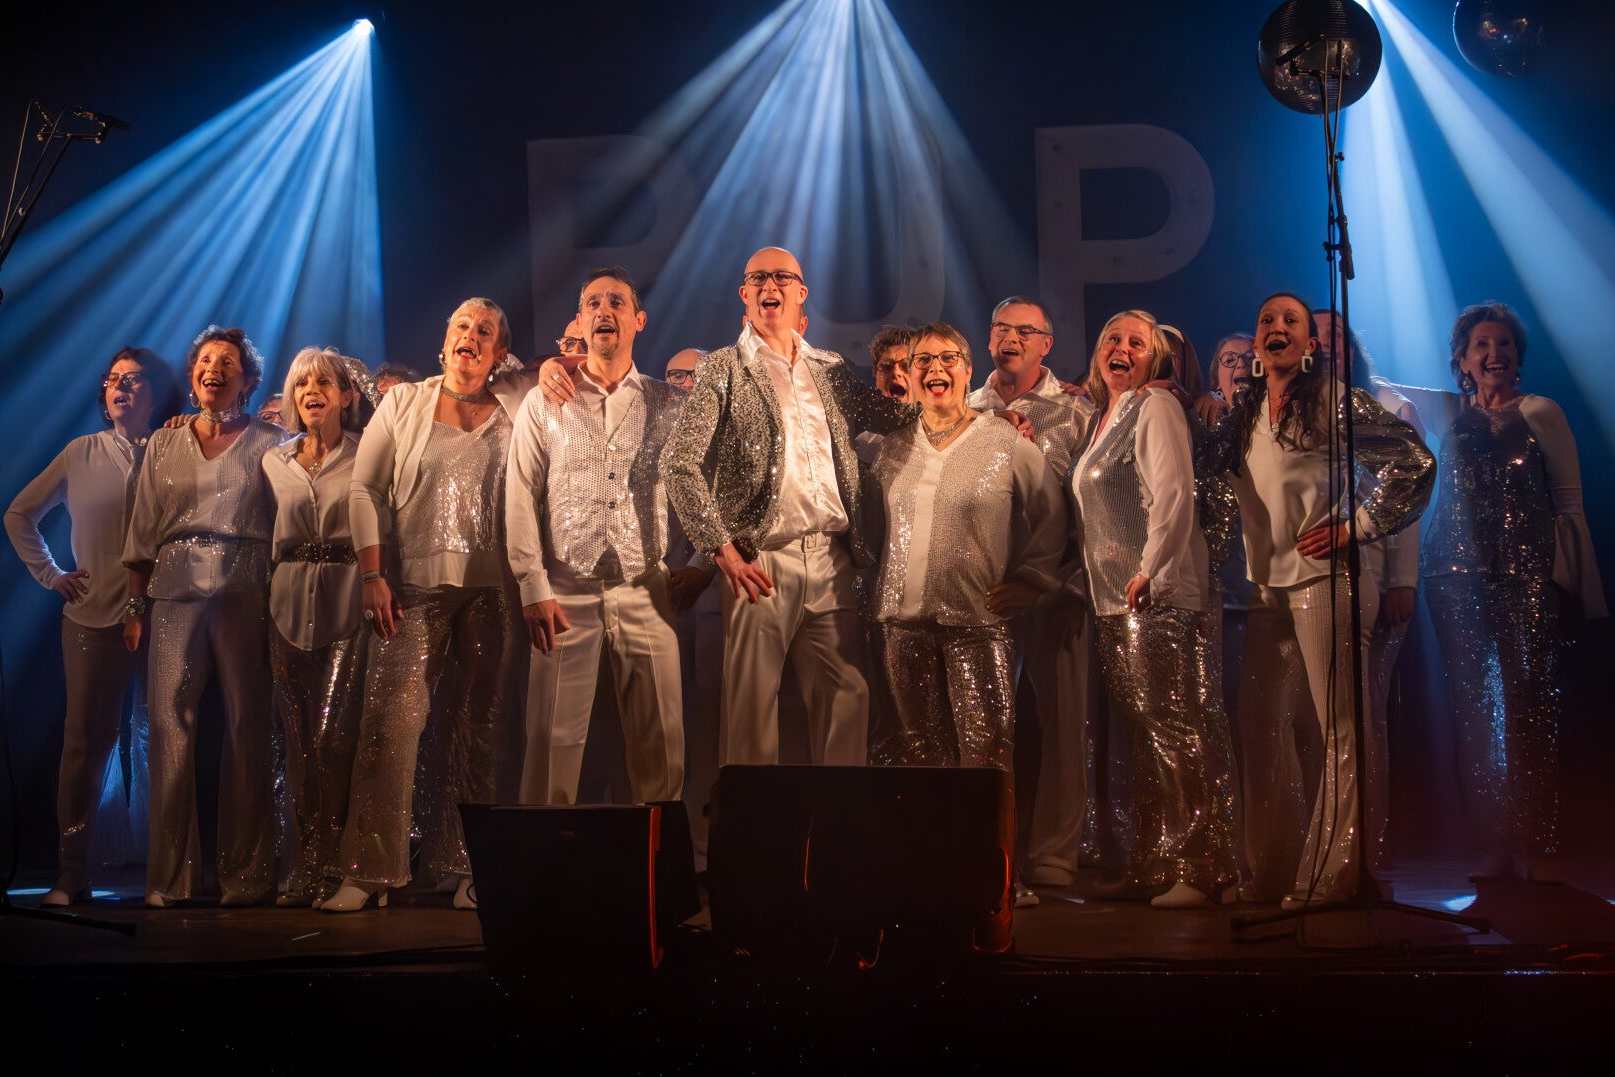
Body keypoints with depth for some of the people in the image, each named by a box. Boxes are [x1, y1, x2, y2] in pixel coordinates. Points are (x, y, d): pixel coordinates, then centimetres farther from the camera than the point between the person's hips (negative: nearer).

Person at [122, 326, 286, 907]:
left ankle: (244, 875, 1)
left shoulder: (268, 441, 9)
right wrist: (136, 605, 6)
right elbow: (142, 531, 15)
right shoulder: (163, 445, 17)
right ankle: (169, 875, -2)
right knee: (169, 722, -6)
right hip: (175, 590, 2)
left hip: (245, 592, -2)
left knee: (246, 726, -4)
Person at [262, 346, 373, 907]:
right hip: (290, 607, 3)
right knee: (299, 744, 2)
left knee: (330, 740, -12)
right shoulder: (274, 461, 16)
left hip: (348, 608, -3)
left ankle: (323, 870, -4)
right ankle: (308, 871, 8)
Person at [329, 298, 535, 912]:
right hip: (415, 586, -1)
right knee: (389, 720, -11)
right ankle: (370, 871, -8)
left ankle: (469, 872, 6)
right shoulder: (403, 405, 11)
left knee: (477, 729, 2)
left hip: (493, 590, 1)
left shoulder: (516, 402, 11)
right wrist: (372, 574, -2)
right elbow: (365, 489, 8)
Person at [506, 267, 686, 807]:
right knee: (553, 735, -2)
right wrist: (533, 590, -5)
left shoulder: (670, 404, 9)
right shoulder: (544, 404, 7)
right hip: (566, 593, -1)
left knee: (660, 739, 1)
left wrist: (699, 561, -1)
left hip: (645, 594, 1)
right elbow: (521, 499, 3)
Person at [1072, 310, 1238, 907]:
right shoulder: (1102, 419, 22)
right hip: (1114, 603, 9)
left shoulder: (1156, 407, -4)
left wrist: (1150, 568, -22)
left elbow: (1173, 494, -15)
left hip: (1160, 596, -9)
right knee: (1145, 738, 10)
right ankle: (1152, 870, 14)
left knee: (1177, 733, -11)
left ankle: (1202, 872, -9)